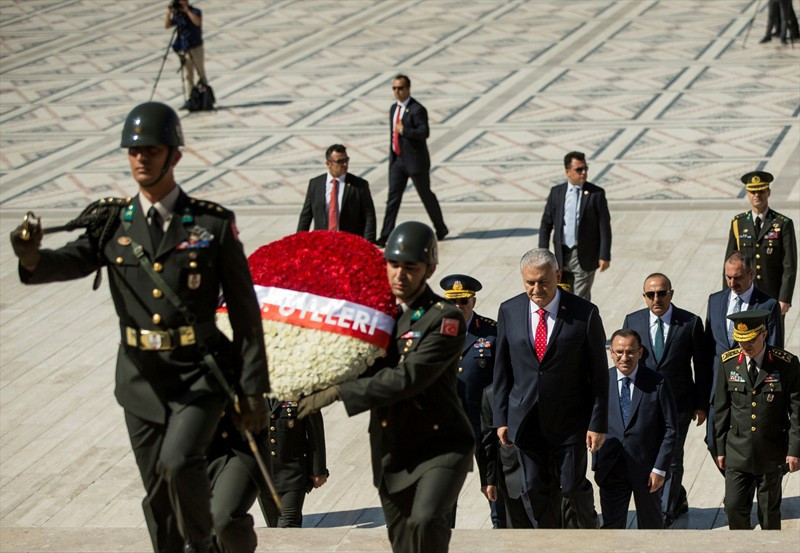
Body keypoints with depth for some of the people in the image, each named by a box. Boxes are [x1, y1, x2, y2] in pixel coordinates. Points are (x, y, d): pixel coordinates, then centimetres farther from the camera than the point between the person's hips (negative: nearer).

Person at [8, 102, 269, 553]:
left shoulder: (213, 224, -5)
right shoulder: (112, 221, 2)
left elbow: (245, 310, -2)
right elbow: (73, 262, -15)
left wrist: (253, 389, -4)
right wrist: (34, 260, -39)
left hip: (198, 375, -3)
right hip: (141, 378, 3)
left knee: (178, 462, -24)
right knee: (157, 494, 11)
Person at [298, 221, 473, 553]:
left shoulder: (445, 319, -14)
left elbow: (406, 379, -25)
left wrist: (337, 392, -26)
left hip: (440, 445, -6)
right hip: (390, 451, 7)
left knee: (425, 521, -29)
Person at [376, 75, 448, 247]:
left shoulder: (417, 109, -15)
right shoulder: (394, 108, 11)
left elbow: (424, 132, -25)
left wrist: (404, 131, -30)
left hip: (415, 160, -7)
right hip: (397, 160, 7)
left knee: (426, 195, 7)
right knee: (393, 197, -1)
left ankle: (441, 229, 25)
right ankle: (386, 236, -5)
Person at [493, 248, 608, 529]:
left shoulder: (584, 313, -10)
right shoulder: (509, 311, -1)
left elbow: (599, 372, -5)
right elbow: (502, 368, 6)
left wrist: (598, 423, -7)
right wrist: (501, 418, 4)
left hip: (570, 421, -3)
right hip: (526, 419, 3)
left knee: (573, 486, 3)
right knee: (535, 489, 8)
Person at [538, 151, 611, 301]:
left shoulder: (596, 193, -4)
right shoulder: (556, 192, 5)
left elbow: (604, 226, -5)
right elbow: (546, 224, 8)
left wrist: (605, 256, -10)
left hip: (585, 256, -3)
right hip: (562, 255, 3)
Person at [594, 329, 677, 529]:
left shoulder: (657, 383, -6)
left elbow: (670, 429, -5)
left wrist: (660, 468, -10)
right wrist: (596, 464, 1)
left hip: (646, 469, -1)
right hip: (611, 468, 1)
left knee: (650, 525, 15)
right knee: (611, 526, 0)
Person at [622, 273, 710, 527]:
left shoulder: (691, 323, -8)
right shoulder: (632, 321, -1)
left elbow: (702, 366, -2)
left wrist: (702, 405, 0)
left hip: (679, 404, -3)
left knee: (671, 460, 1)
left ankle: (665, 515, 12)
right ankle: (678, 500, 36)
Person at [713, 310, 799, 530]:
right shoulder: (728, 362, -2)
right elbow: (721, 409, 5)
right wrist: (720, 448, 7)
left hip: (772, 454, -2)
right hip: (737, 452, 2)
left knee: (769, 512, 8)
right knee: (734, 507, 0)